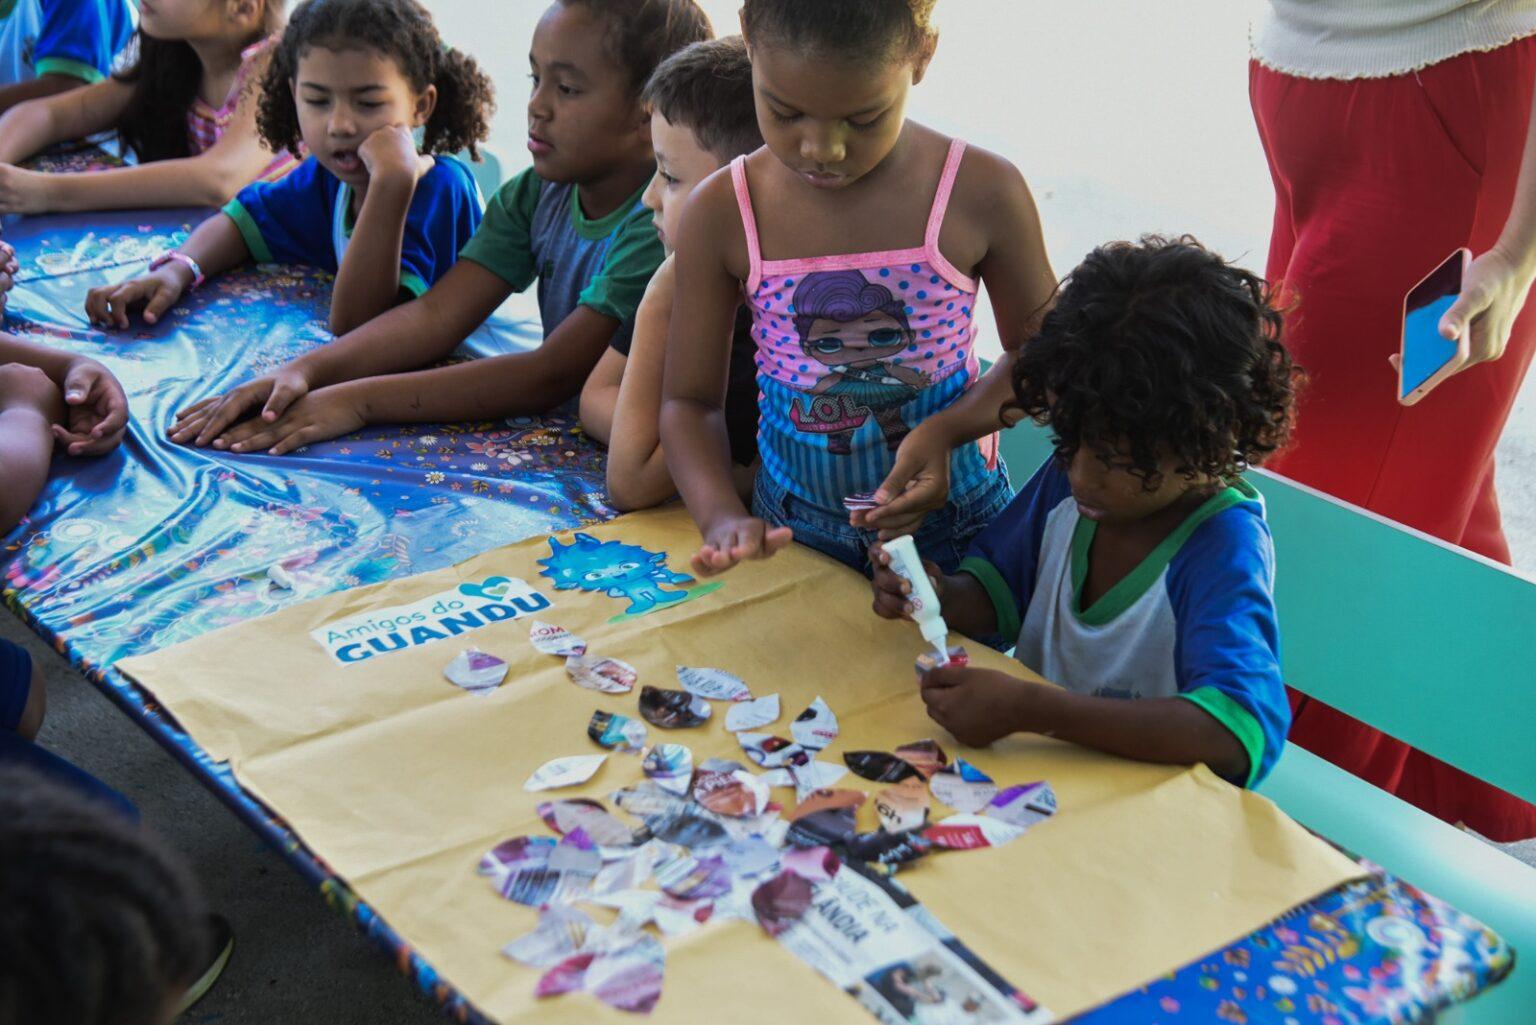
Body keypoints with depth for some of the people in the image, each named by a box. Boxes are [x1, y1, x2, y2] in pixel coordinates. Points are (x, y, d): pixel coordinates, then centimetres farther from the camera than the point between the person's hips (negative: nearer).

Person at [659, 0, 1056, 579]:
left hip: (952, 523, -1)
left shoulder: (983, 194, -16)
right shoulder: (720, 214, -12)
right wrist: (723, 519, -23)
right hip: (791, 529, 1)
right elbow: (689, 401, -5)